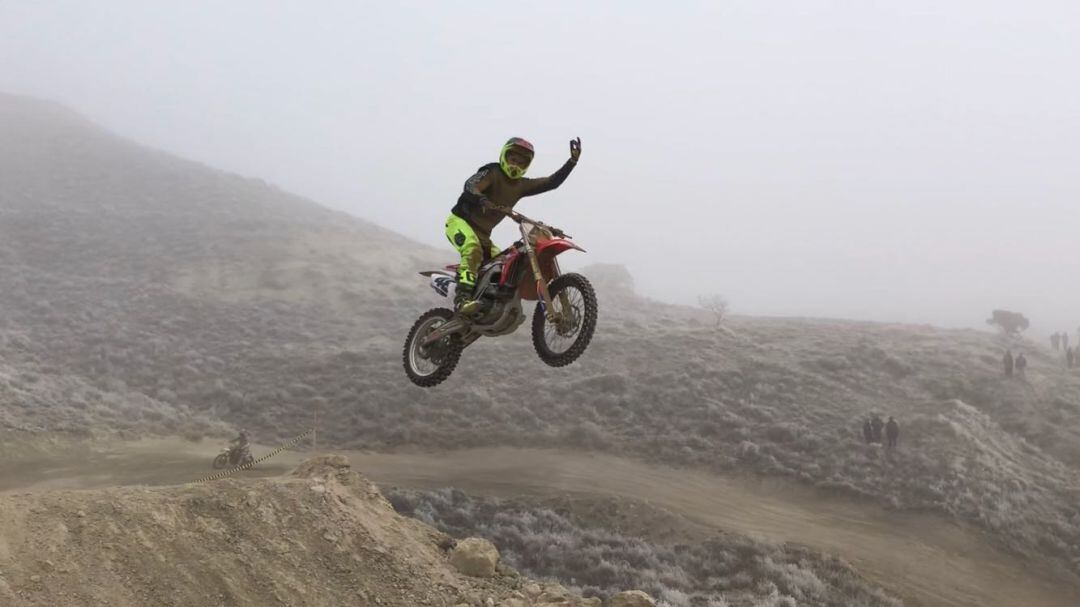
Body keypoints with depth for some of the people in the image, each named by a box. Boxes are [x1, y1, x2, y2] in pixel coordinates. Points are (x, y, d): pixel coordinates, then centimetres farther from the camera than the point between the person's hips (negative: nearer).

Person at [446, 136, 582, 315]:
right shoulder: (492, 172, -9)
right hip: (460, 221, -8)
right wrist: (482, 200, -49)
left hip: (483, 233, 8)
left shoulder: (521, 185, 10)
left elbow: (552, 182, 7)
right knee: (473, 249, -35)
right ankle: (463, 297, -48)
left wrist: (573, 161, -2)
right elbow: (470, 185, -27)